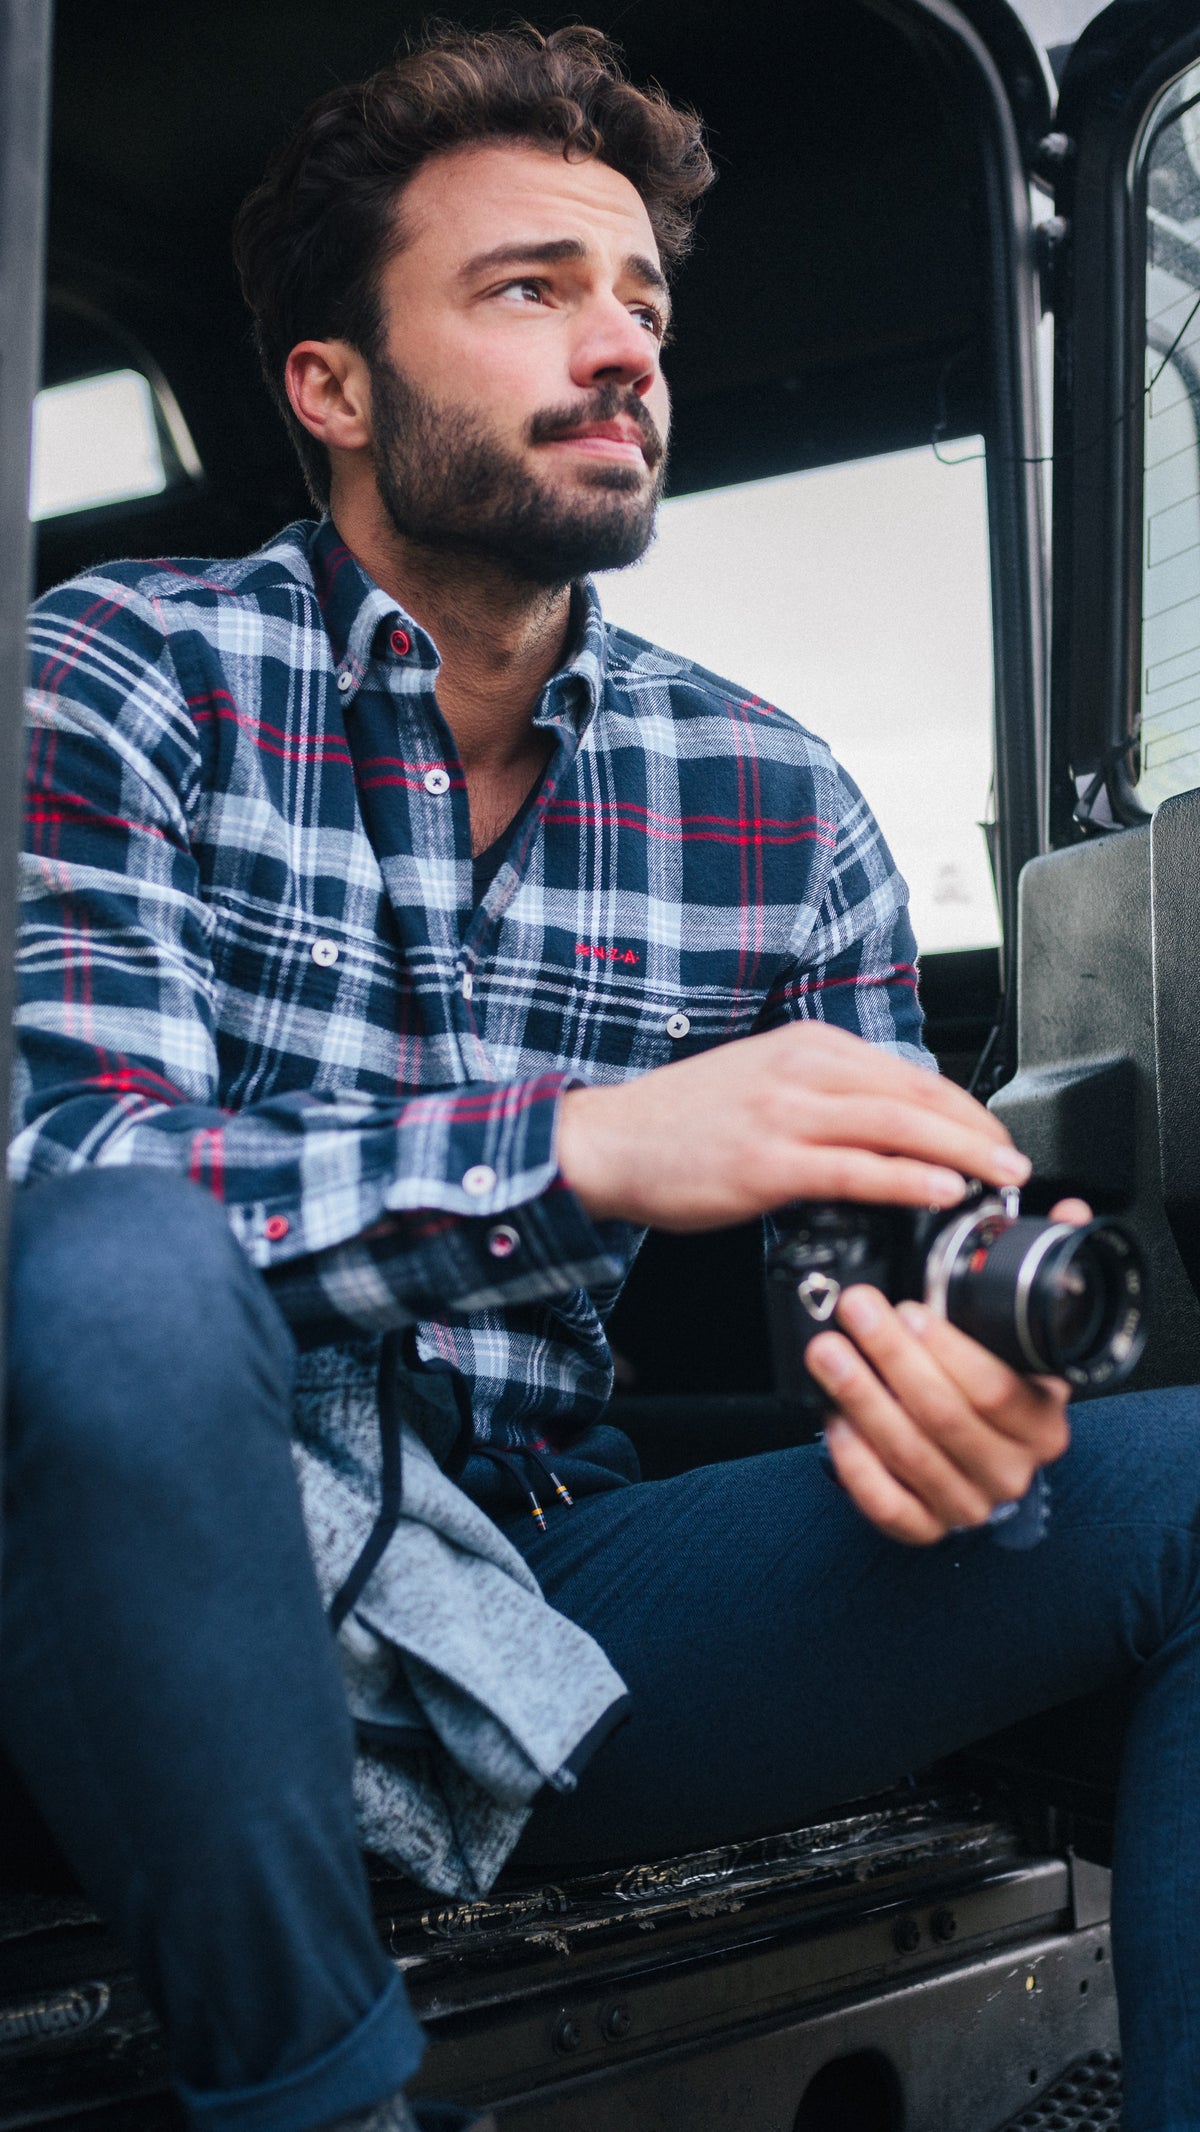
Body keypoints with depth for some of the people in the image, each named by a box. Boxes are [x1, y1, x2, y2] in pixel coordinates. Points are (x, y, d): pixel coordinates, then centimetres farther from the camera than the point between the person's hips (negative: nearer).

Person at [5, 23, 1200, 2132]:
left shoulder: (775, 798, 7)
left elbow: (900, 1268, 6)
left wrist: (954, 1395, -19)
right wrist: (587, 1146, -28)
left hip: (572, 1599, 3)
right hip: (206, 1586, -3)